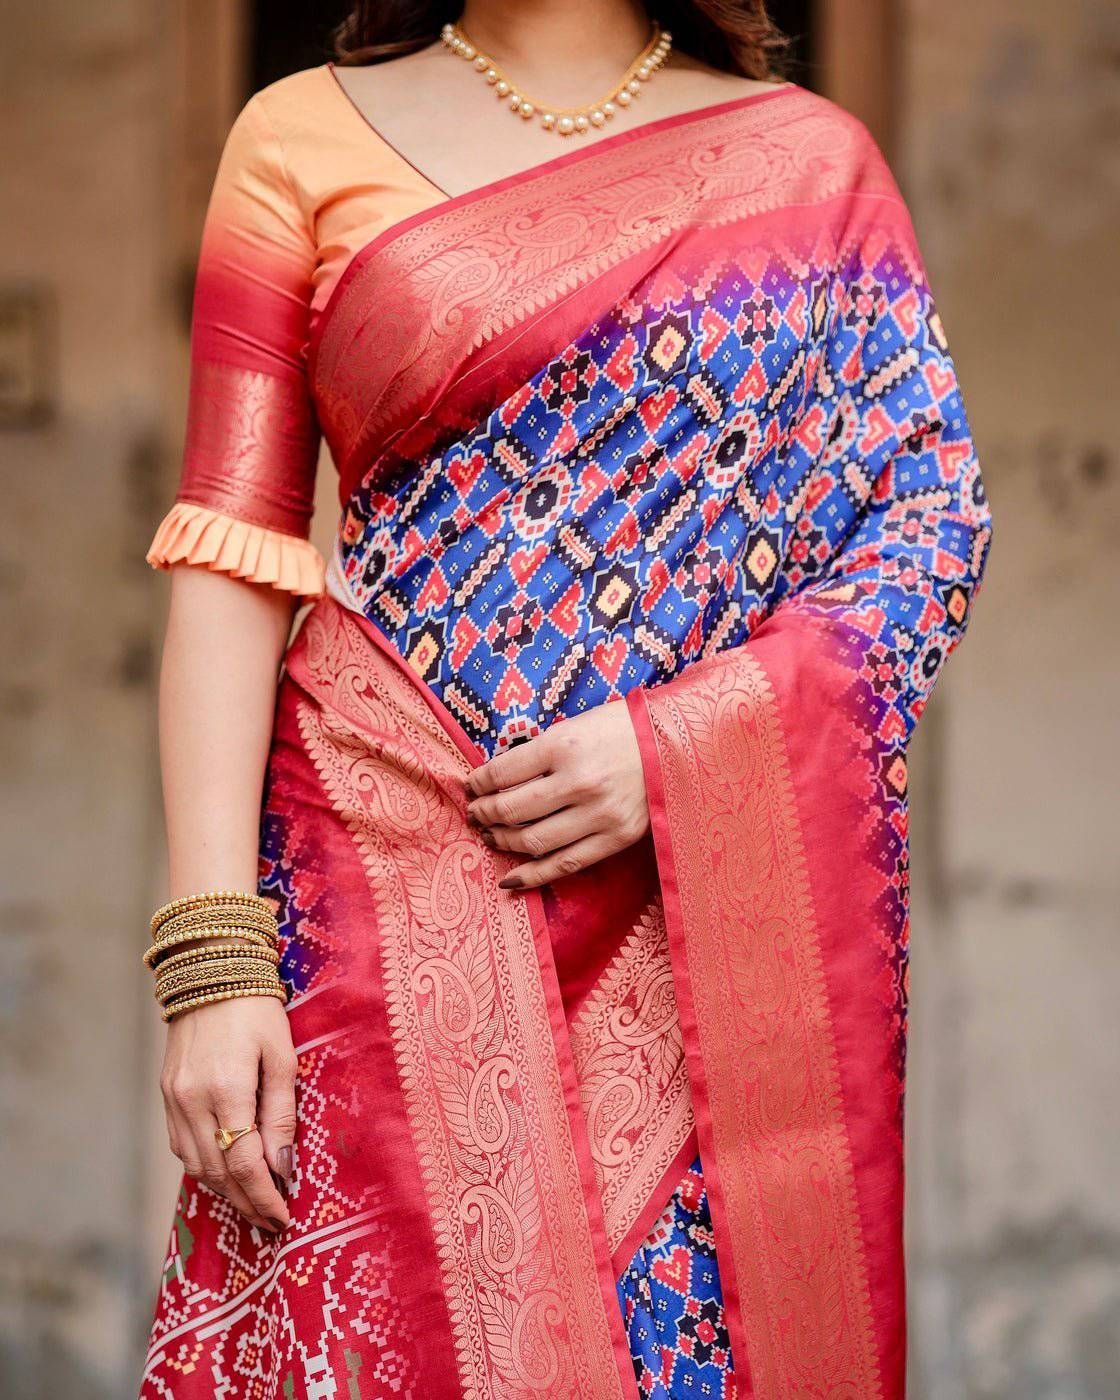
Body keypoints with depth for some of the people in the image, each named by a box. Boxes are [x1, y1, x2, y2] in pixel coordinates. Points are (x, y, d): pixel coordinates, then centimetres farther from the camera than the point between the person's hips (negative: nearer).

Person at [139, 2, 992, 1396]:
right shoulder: (304, 135, 7)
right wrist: (211, 960, -10)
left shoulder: (807, 160, 10)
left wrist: (674, 747, -12)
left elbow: (936, 522, 4)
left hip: (722, 906, 1)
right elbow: (229, 563, 0)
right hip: (395, 868, -1)